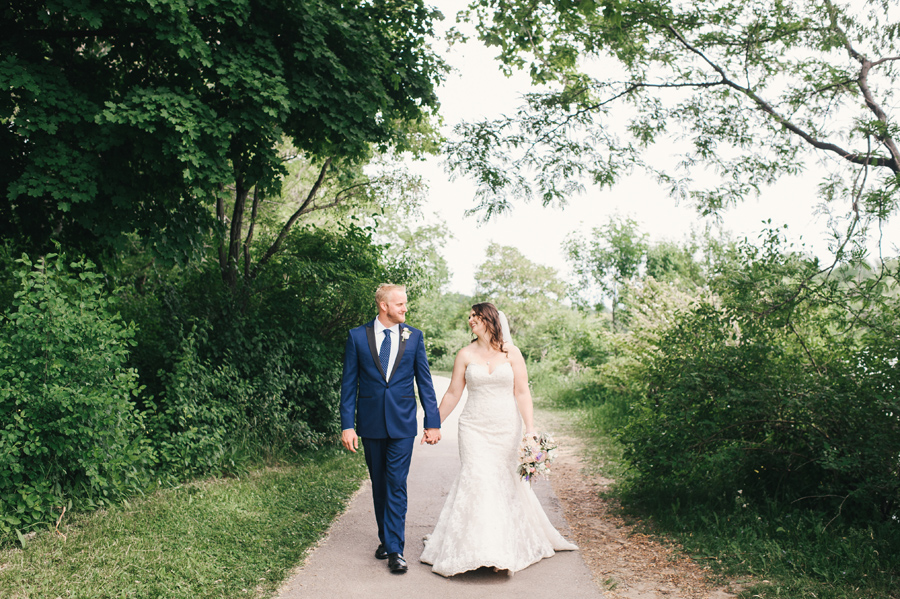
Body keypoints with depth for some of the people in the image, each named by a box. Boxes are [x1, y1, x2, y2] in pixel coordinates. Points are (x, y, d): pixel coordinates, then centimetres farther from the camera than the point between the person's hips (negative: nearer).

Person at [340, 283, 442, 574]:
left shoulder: (414, 336, 2)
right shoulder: (357, 336, 0)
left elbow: (424, 382, 4)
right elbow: (349, 384, 1)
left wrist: (433, 422, 0)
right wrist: (347, 425, -5)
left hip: (402, 424, -1)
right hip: (371, 423, 1)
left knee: (397, 484, -5)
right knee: (379, 484, 13)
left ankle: (395, 550, 0)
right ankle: (385, 539, 29)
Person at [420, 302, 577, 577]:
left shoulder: (511, 353, 2)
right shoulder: (465, 355, 3)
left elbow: (522, 393, 0)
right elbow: (453, 393, 8)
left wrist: (530, 429, -7)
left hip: (507, 428, 0)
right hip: (474, 428, 0)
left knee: (508, 481, 4)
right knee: (477, 480, -10)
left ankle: (509, 548, 19)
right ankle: (479, 549, -2)